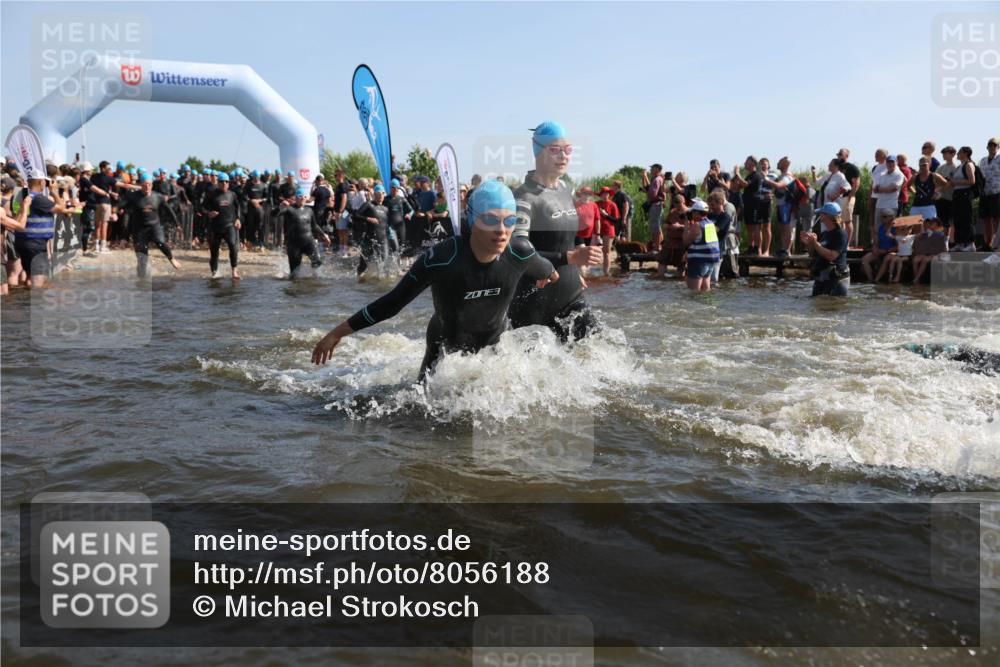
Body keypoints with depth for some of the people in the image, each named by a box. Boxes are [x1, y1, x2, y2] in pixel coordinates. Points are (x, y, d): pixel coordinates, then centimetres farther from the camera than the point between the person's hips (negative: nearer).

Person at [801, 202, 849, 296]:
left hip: (836, 279, -9)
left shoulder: (841, 234, -11)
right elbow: (814, 254, 22)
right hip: (820, 278, 9)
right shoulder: (824, 234, 14)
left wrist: (815, 243, -21)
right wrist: (807, 243, 4)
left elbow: (831, 256, -22)